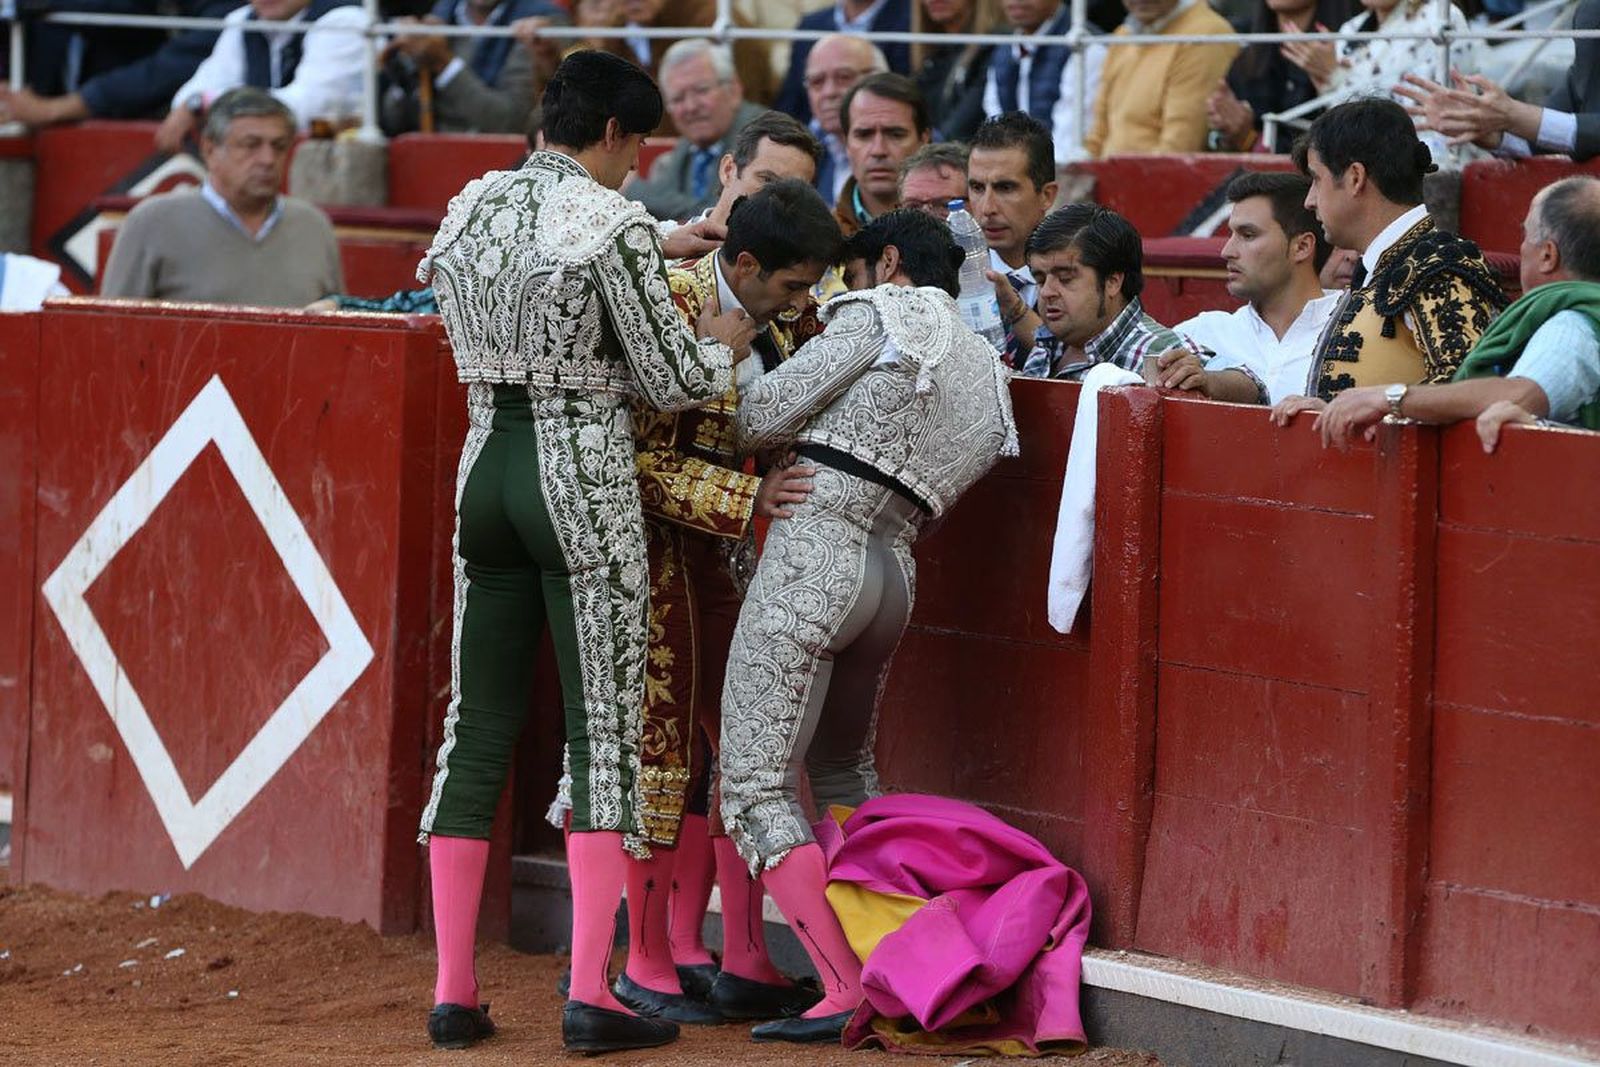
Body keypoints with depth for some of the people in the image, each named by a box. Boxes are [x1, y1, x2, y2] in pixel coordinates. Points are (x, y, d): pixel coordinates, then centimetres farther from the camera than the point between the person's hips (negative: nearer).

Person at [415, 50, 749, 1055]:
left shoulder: (475, 205, 8)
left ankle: (454, 992, 8)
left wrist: (656, 252, 32)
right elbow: (671, 380, -8)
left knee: (479, 729, 8)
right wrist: (725, 339, 12)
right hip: (584, 480, -6)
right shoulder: (612, 221, -12)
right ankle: (592, 995, -5)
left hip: (486, 464, 6)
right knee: (603, 729, -1)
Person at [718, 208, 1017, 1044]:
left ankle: (842, 991, -16)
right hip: (894, 571, 8)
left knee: (756, 784, -7)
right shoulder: (989, 377, 20)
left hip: (813, 552, -8)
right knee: (843, 772, 27)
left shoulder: (879, 315, -1)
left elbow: (762, 416, -5)